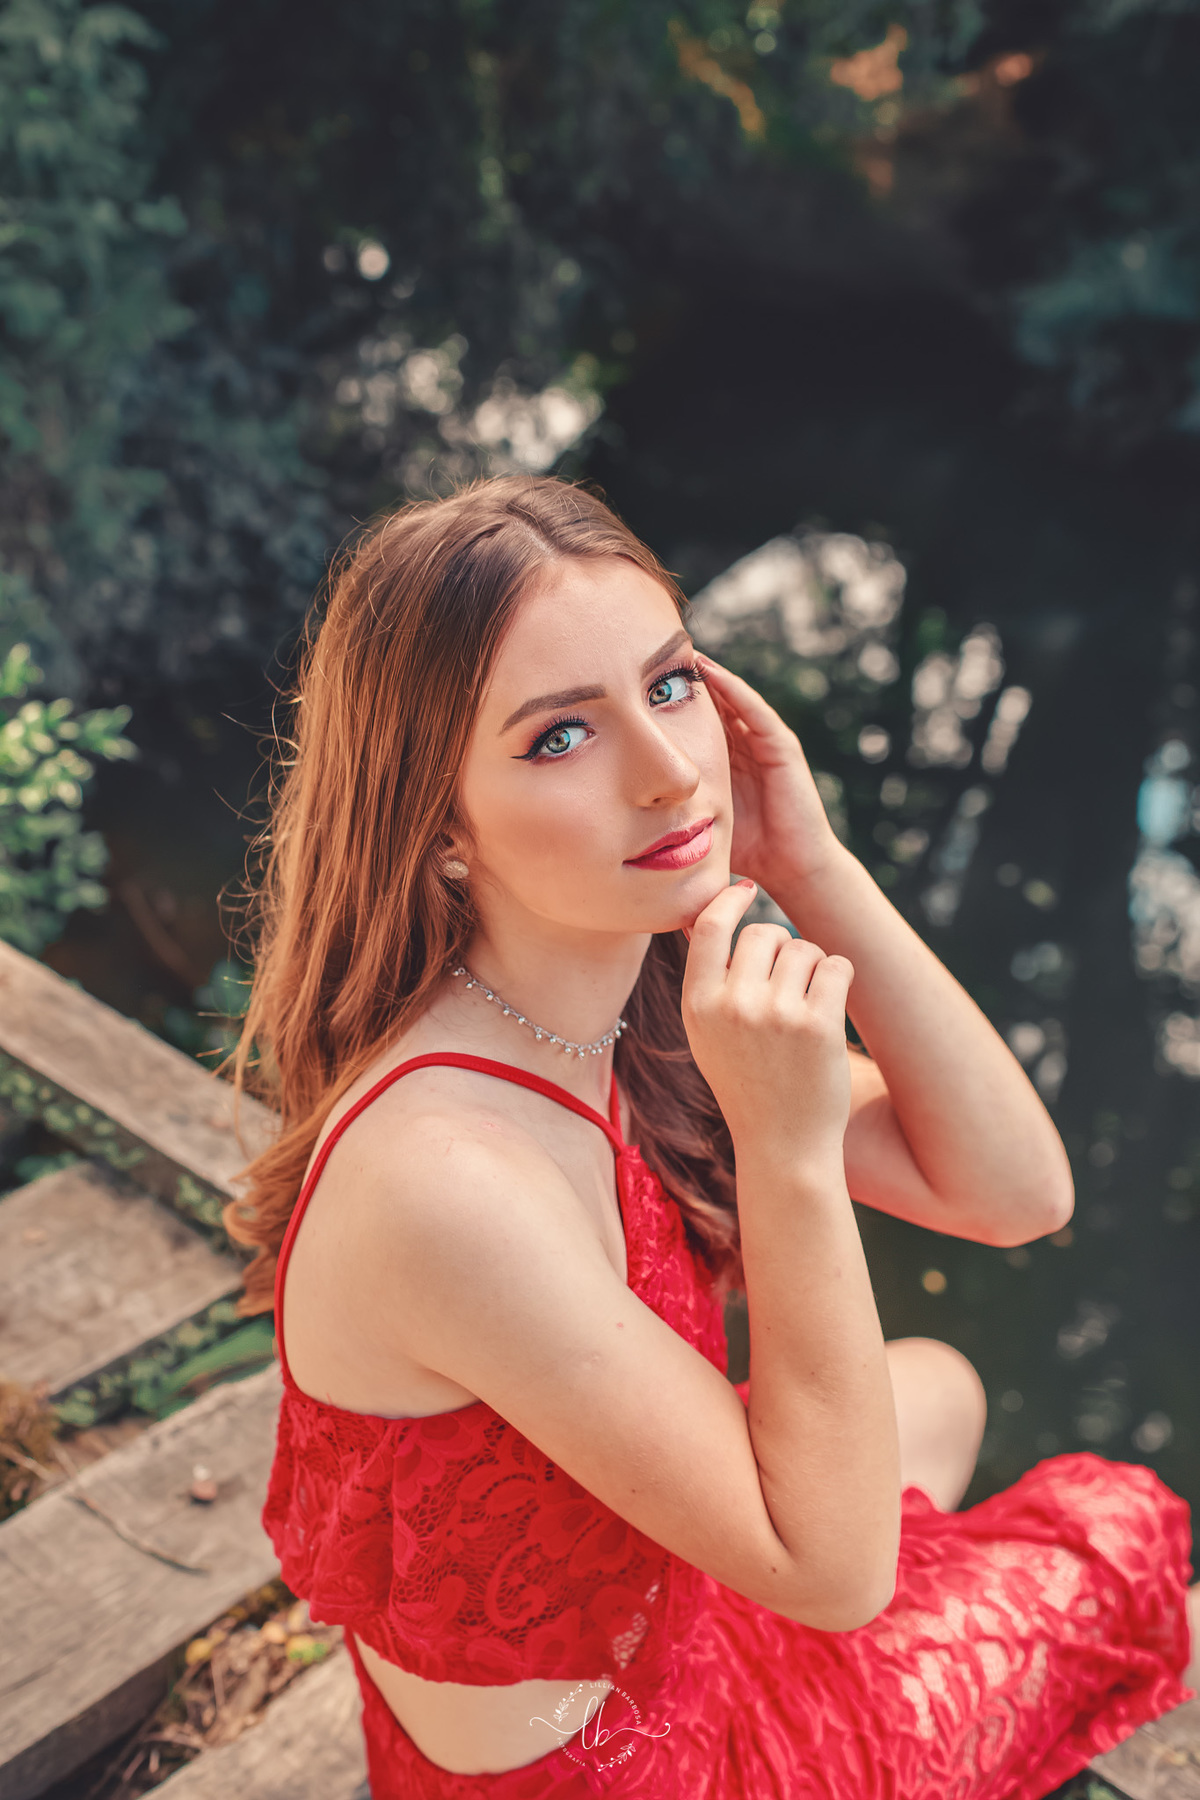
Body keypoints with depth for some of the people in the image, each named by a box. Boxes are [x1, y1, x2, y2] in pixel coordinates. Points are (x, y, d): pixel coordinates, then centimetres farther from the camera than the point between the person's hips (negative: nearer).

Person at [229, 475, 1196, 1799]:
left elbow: (1015, 1193, -13)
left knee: (937, 1390, 28)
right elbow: (829, 1564, -29)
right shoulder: (440, 1178, -38)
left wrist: (813, 868, -23)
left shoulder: (641, 1000, -14)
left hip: (649, 1626, 6)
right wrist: (791, 1145, -37)